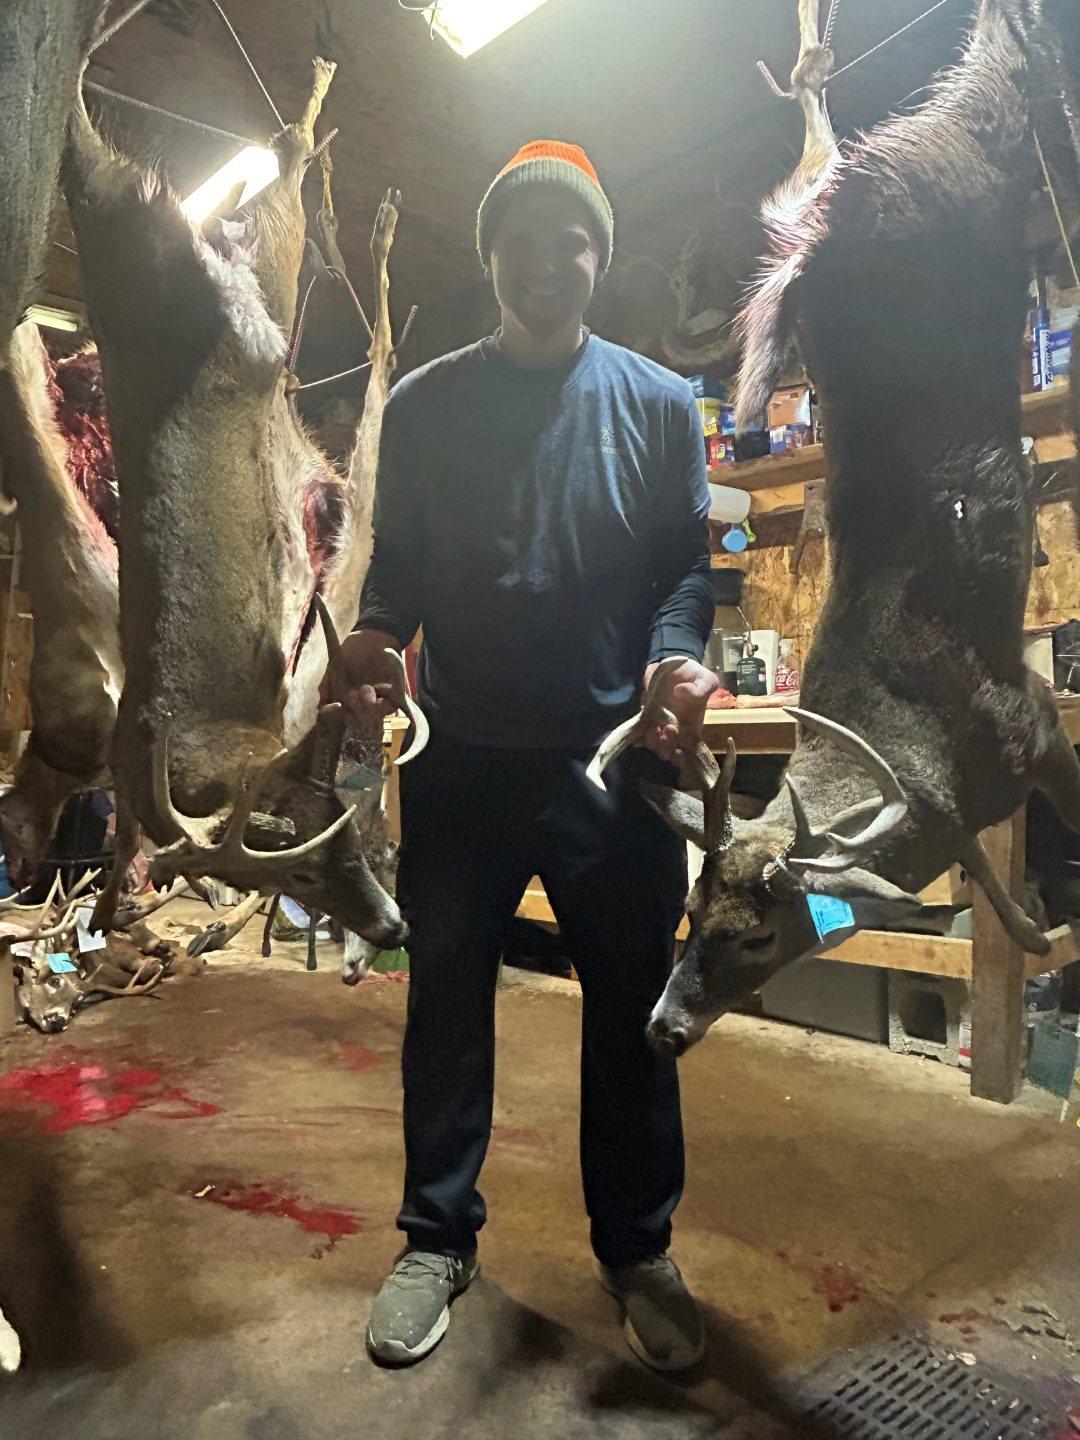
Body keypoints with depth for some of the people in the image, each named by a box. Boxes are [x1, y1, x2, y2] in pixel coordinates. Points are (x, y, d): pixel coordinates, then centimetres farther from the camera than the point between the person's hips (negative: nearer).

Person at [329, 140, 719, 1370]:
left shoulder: (658, 403, 6)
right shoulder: (423, 404, 7)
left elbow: (687, 563, 4)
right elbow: (395, 566, 7)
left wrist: (677, 655, -15)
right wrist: (374, 636, -14)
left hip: (615, 755, 0)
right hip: (460, 756, 1)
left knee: (629, 1008, 9)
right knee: (446, 1000, 10)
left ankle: (637, 1250, 30)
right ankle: (437, 1238, 31)